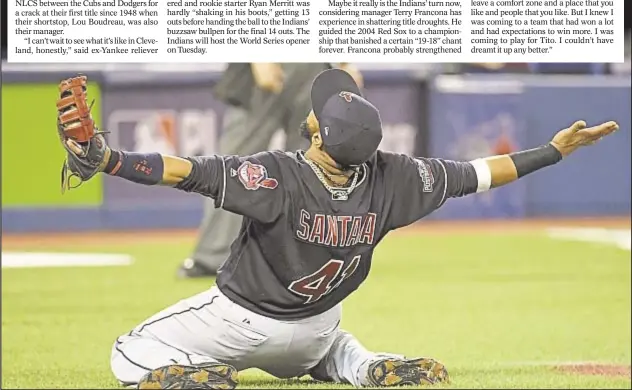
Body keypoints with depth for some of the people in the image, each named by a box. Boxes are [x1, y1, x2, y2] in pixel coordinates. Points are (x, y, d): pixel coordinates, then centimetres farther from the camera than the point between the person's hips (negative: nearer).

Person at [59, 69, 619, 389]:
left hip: (240, 322, -4)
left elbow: (190, 172, -41)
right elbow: (473, 175, -12)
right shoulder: (387, 179, -20)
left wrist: (102, 159, -45)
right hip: (316, 333, 4)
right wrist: (556, 150, -1)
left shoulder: (277, 177, -32)